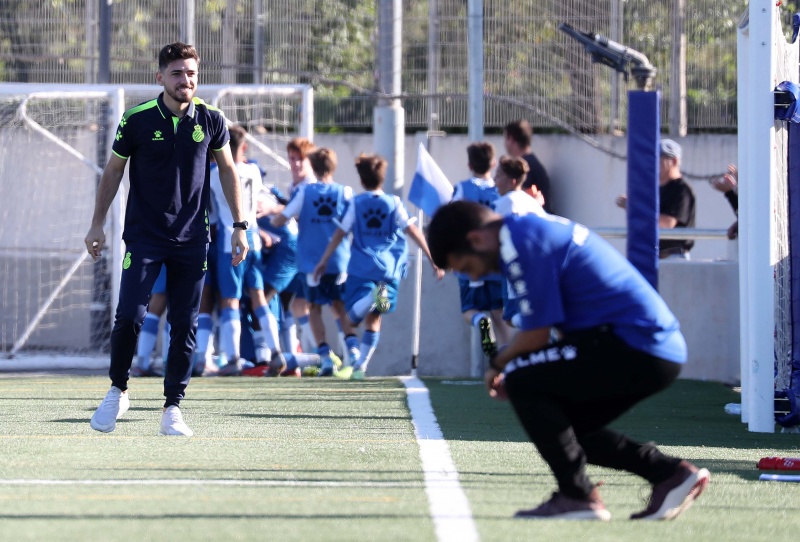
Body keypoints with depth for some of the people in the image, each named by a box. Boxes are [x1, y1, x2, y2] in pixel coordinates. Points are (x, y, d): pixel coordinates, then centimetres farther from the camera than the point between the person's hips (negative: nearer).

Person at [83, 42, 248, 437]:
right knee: (129, 316, -13)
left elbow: (227, 170, 12)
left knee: (184, 325, 0)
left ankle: (172, 408, 9)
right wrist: (97, 225, 6)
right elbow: (113, 171, 6)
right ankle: (117, 391, 10)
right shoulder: (137, 120, -6)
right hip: (143, 236, -2)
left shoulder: (210, 119, -1)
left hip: (192, 240, 2)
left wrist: (239, 226, 9)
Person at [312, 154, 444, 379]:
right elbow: (413, 231, 2)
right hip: (389, 270, 2)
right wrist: (433, 260, 5)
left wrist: (323, 261, 12)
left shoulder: (356, 204, 3)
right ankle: (360, 366, 8)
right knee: (373, 319, 11)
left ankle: (372, 297, -41)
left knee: (354, 316, -10)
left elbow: (339, 234, 3)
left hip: (361, 268, -2)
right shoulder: (394, 203, 6)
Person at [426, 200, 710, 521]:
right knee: (565, 425, 18)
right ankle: (668, 473, 15)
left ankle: (578, 497, -5)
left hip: (638, 347, -10)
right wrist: (510, 366, 16)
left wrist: (498, 365, 5)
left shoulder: (521, 245, -13)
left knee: (522, 383, -9)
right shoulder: (536, 228, 19)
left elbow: (537, 333, -12)